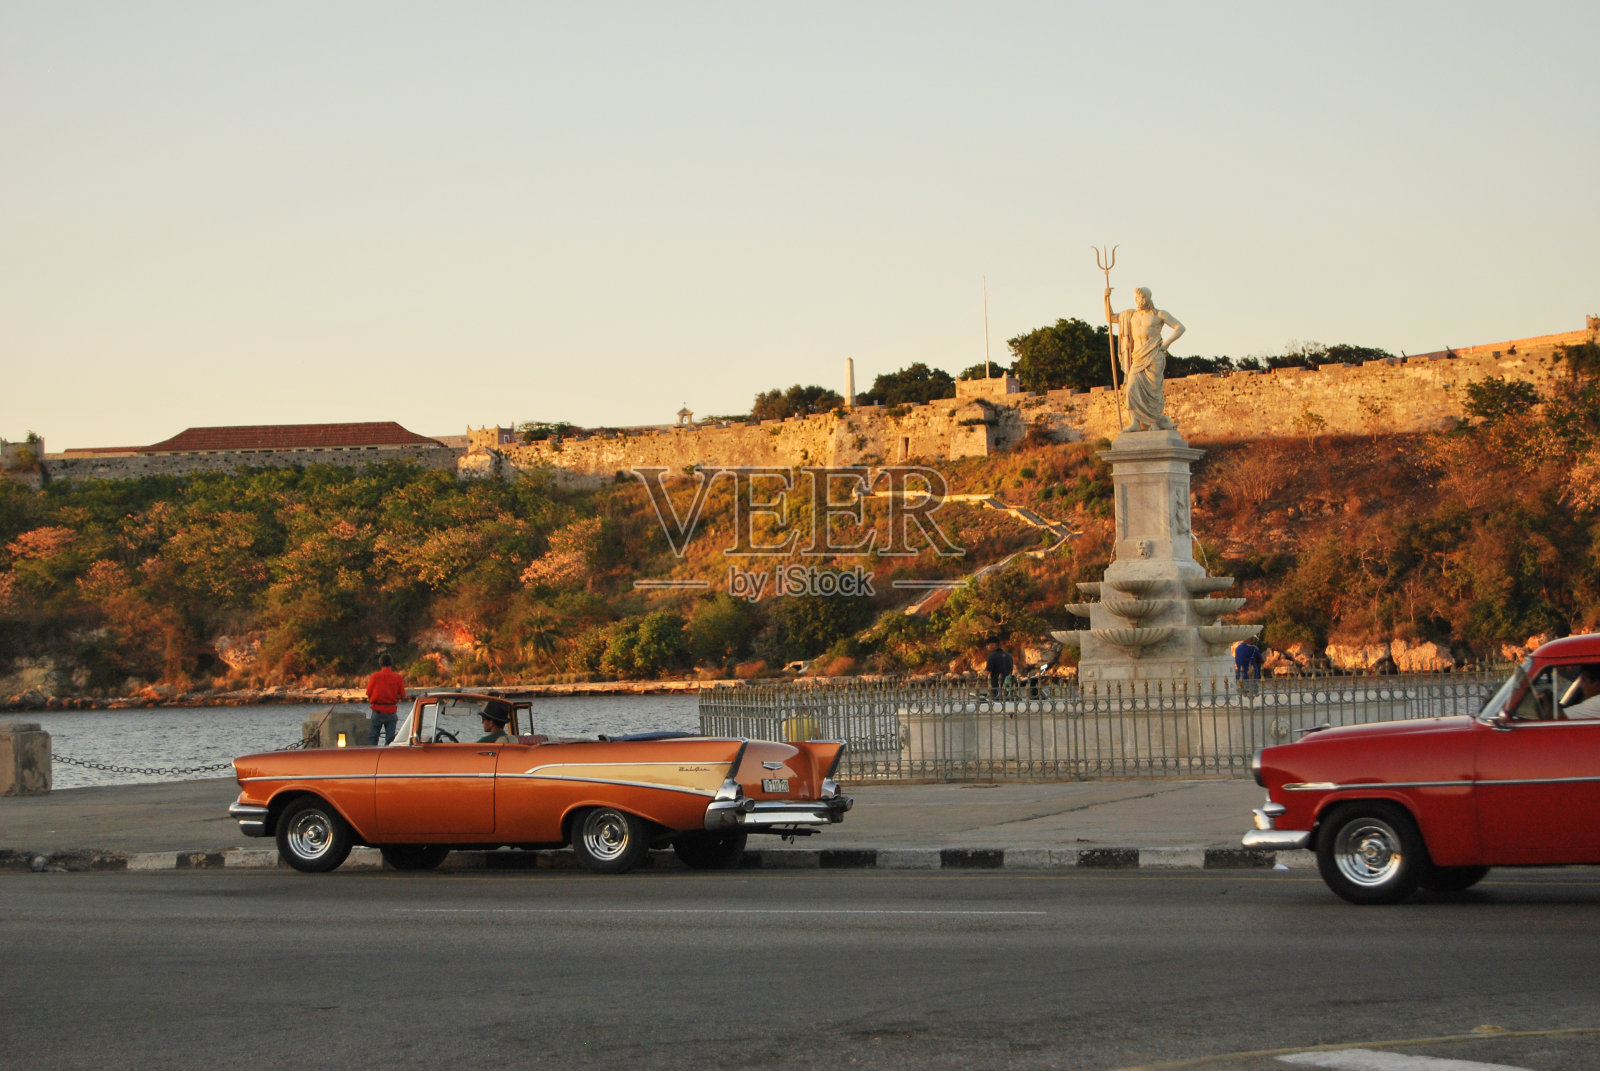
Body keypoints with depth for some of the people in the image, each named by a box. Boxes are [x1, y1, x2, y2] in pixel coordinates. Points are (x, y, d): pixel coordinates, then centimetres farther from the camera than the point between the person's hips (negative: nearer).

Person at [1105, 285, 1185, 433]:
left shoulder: (1159, 314, 3)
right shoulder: (1131, 315, 17)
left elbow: (1180, 328, 2)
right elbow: (1110, 318, 22)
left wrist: (1166, 344, -8)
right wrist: (1107, 298, 11)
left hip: (1154, 356, -4)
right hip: (1138, 357, 4)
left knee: (1152, 389, -9)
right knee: (1133, 387, -13)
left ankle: (1155, 422, 4)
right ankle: (1135, 423, -17)